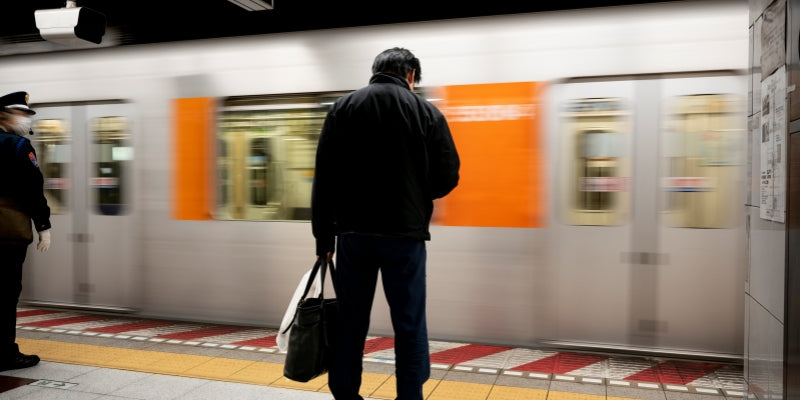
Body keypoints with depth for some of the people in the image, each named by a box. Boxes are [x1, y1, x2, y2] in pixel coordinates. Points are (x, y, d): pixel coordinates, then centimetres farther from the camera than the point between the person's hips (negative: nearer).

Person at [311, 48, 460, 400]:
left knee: (350, 324, 12)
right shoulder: (427, 112, 2)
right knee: (410, 327, 7)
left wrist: (323, 238, 5)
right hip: (405, 234, -2)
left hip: (353, 233, 2)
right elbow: (447, 178, 0)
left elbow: (323, 181, 2)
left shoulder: (341, 109, 6)